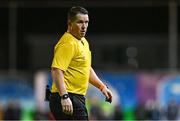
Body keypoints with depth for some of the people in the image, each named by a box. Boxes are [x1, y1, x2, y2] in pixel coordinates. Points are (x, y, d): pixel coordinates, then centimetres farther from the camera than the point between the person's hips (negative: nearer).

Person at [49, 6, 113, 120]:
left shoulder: (83, 42, 18)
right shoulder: (68, 44, -15)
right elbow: (56, 70, -25)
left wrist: (102, 86, 22)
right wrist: (64, 97, -34)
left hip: (78, 98, 10)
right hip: (66, 100, -10)